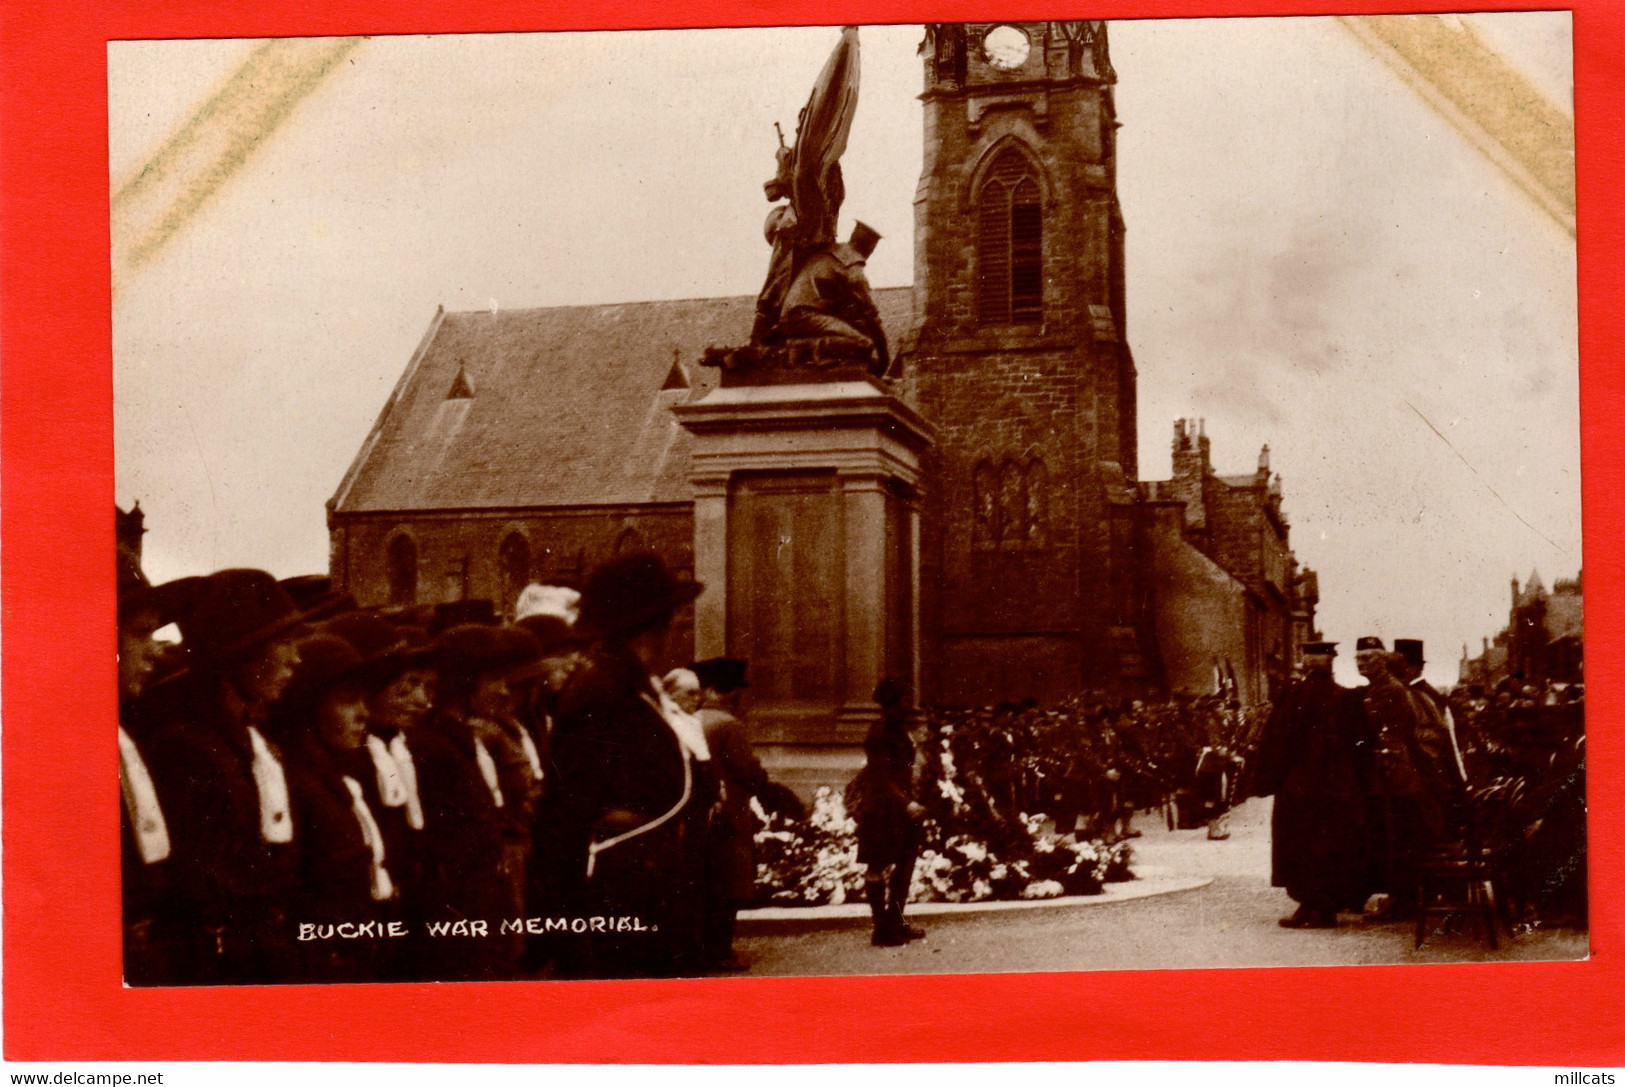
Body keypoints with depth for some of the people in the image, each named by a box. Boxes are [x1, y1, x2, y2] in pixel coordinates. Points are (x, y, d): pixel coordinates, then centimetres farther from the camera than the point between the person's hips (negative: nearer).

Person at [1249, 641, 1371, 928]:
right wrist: (1356, 782, 12)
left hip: (1299, 786, -3)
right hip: (1340, 785, 3)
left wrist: (1265, 781, 1)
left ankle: (1309, 907, 2)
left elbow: (1275, 741, -7)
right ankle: (1328, 909, 12)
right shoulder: (1347, 699, -2)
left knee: (1301, 848, 5)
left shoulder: (1292, 696, -10)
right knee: (1335, 845, 11)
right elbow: (1356, 744, 3)